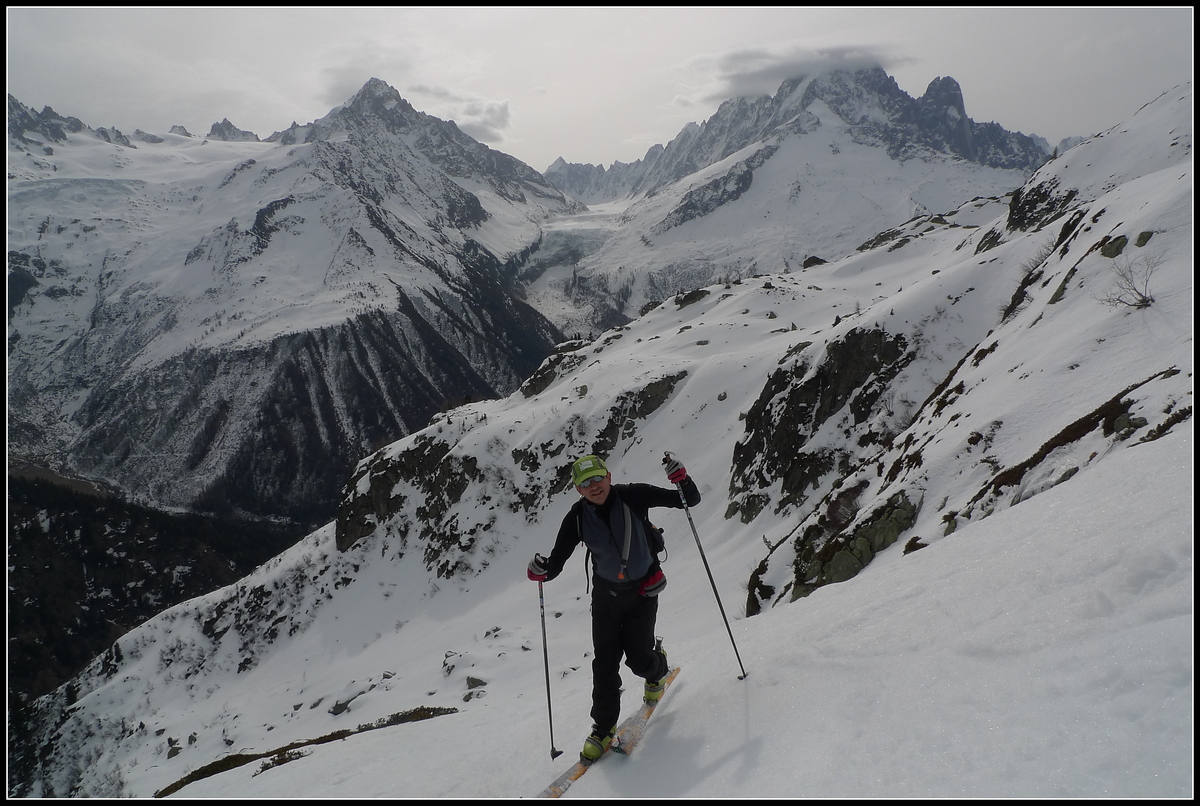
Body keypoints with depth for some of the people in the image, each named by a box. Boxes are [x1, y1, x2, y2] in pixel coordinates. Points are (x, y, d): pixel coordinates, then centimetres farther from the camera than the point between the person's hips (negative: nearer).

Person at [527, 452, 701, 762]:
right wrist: (542, 570, -35)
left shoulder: (633, 496, -20)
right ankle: (603, 727, 21)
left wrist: (681, 479, -36)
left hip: (643, 590, -2)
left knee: (638, 659, -2)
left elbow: (690, 501, -16)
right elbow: (557, 561, -12)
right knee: (605, 662, 1)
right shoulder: (577, 518, -15)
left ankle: (657, 671, 36)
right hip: (607, 594, 2)